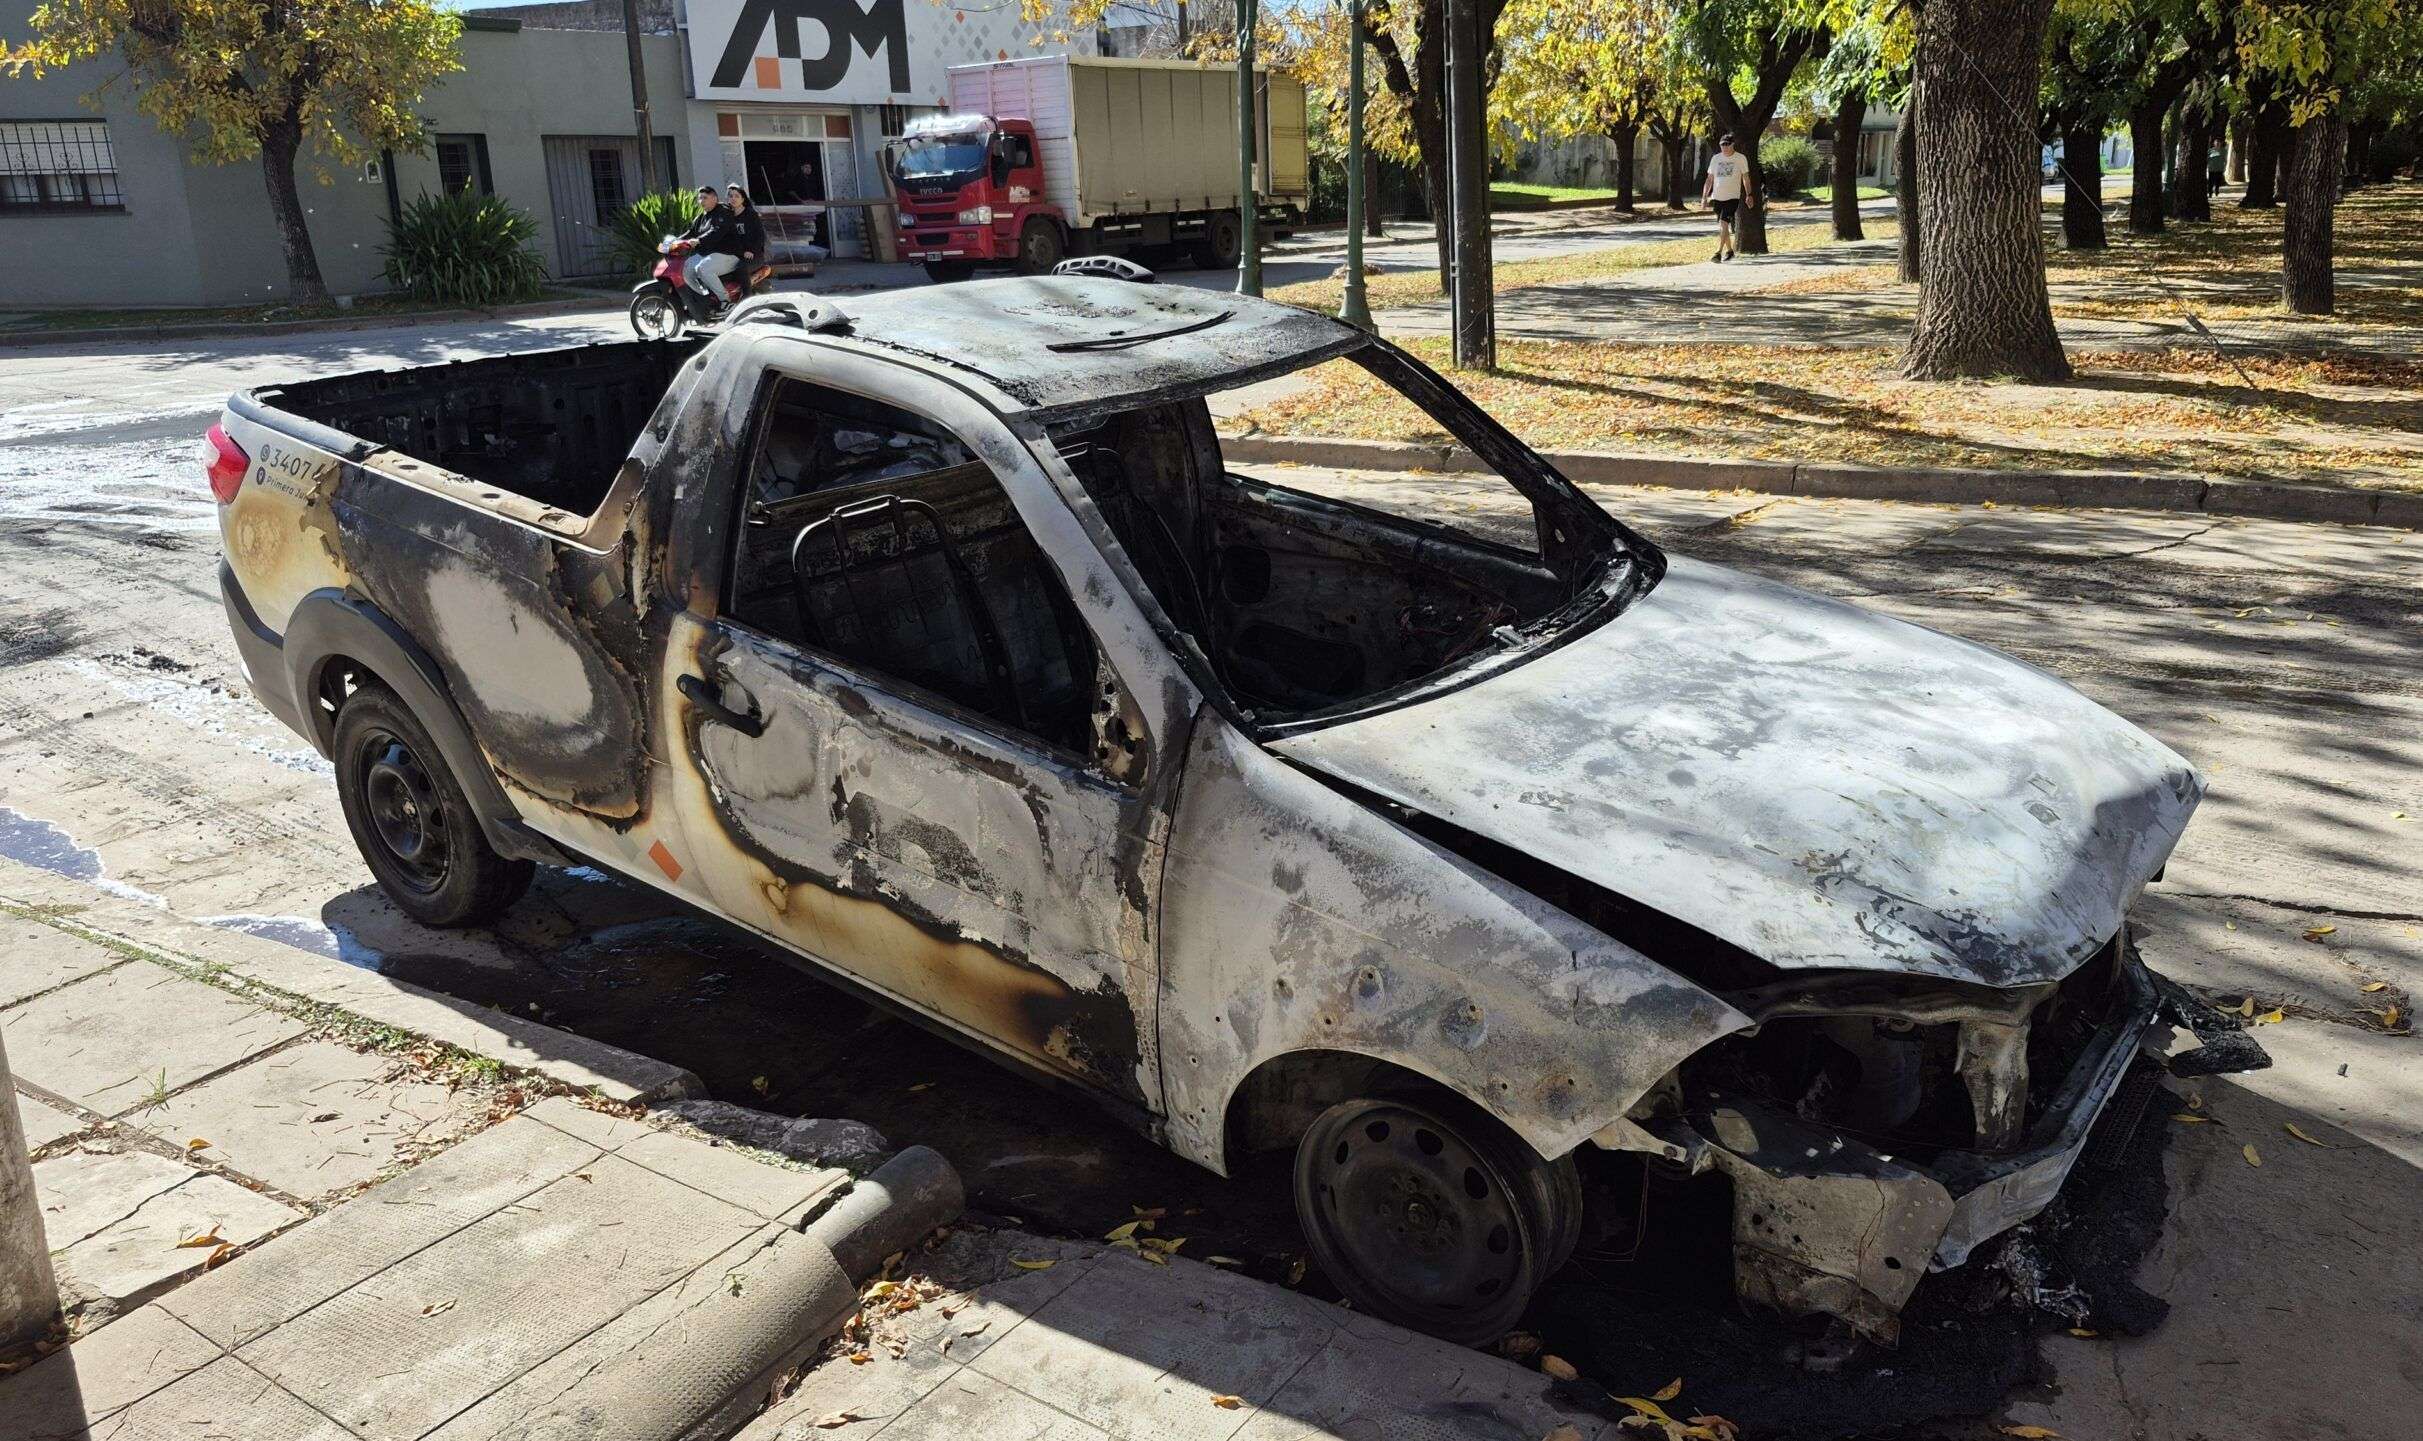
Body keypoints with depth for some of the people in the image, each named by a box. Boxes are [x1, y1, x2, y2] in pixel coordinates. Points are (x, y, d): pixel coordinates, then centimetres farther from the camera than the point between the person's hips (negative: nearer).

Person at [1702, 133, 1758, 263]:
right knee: (1723, 226, 12)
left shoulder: (1741, 158, 0)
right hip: (1717, 197, 5)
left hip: (1732, 197, -5)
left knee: (1724, 224, -18)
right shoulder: (1715, 158, 9)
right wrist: (1704, 196, 4)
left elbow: (1746, 178, 4)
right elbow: (1709, 179, 12)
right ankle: (1729, 250, 27)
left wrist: (1749, 195, -2)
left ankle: (1718, 252, -23)